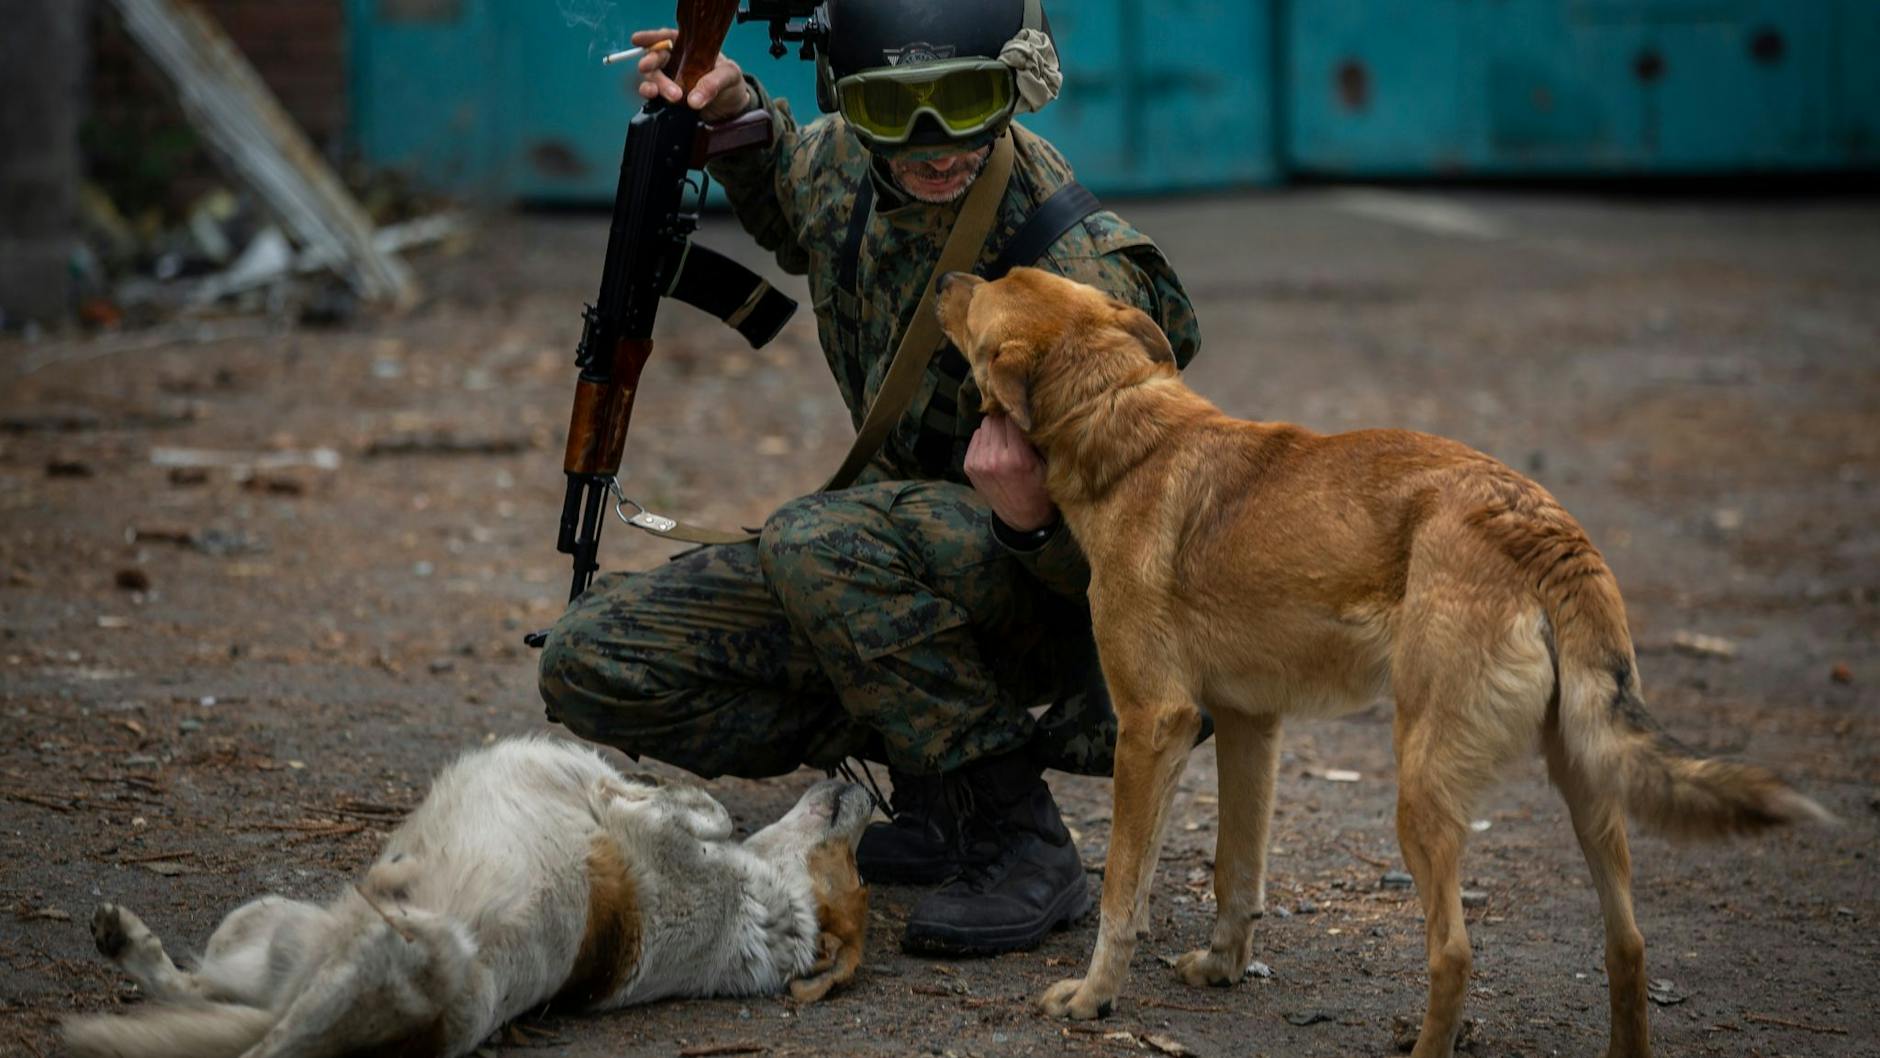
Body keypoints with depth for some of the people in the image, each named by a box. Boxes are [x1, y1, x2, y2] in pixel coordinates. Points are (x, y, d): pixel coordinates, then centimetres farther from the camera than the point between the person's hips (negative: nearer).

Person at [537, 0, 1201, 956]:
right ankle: (923, 769, 3)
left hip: (1056, 590, -7)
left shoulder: (1080, 281, -28)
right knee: (590, 663, -7)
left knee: (819, 538, -36)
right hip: (904, 548, 7)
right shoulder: (845, 166, -8)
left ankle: (1020, 839, -22)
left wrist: (1035, 516, -46)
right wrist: (736, 116, 1)